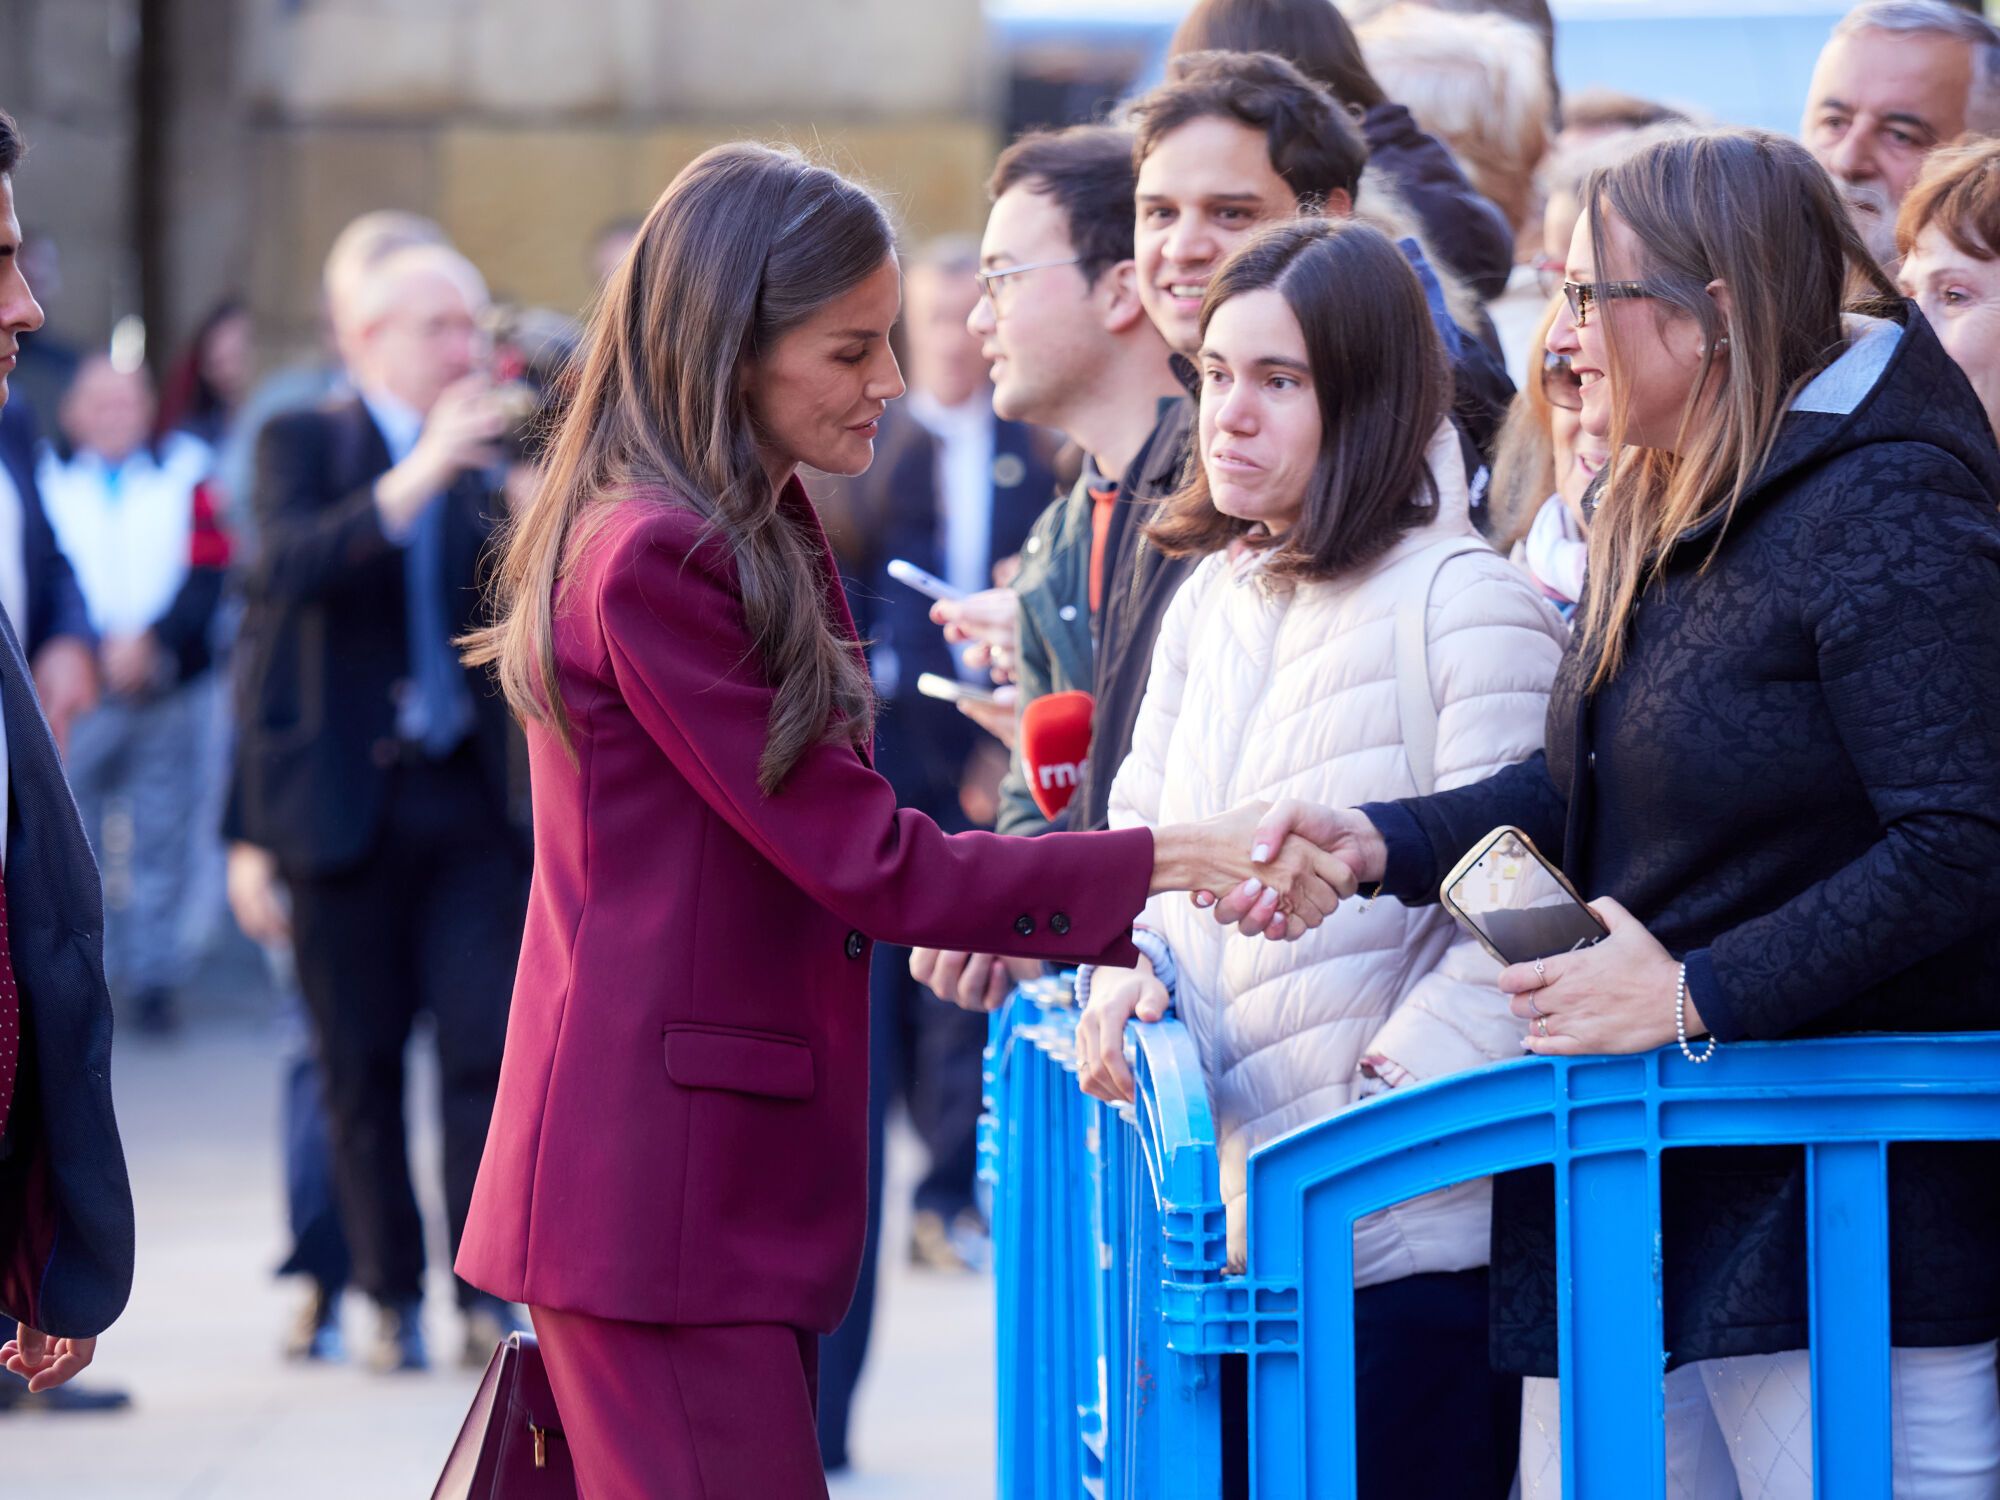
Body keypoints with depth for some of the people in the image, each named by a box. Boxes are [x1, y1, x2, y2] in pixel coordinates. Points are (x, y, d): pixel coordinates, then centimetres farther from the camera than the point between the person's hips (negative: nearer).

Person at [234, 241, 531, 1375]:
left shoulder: (494, 453, 12)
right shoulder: (306, 443, 2)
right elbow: (288, 564, -18)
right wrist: (414, 482, -29)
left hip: (473, 798, 2)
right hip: (344, 799, -2)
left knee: (491, 1048, -7)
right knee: (362, 1062, 4)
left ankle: (489, 1292, -4)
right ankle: (394, 1300, 14)